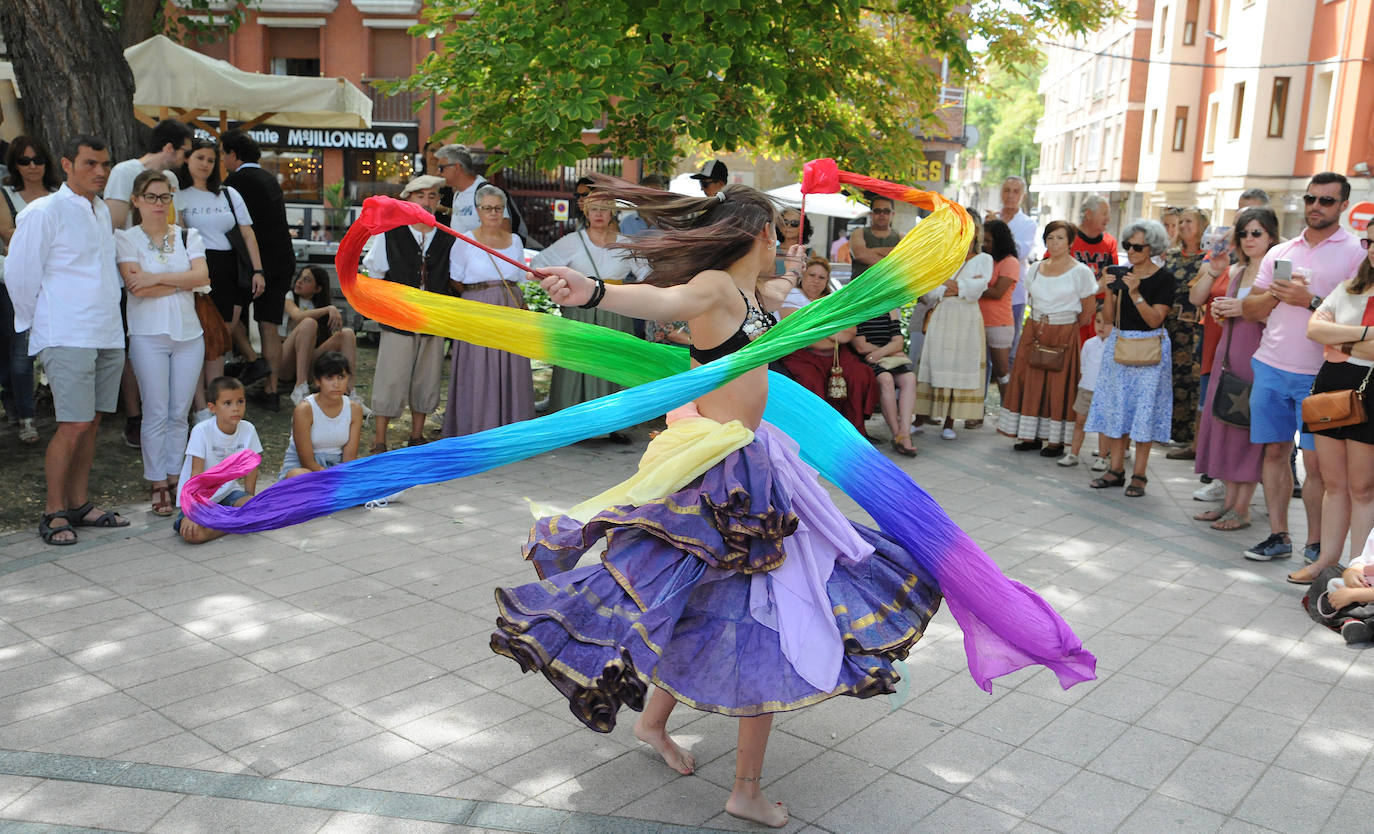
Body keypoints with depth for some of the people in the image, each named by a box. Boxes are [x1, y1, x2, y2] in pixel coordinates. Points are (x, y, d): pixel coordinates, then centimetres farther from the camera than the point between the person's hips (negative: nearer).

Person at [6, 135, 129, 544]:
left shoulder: (103, 212, 15)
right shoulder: (44, 212, -7)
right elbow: (19, 273, -5)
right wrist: (37, 322, 4)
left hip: (108, 335, 7)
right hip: (67, 338, -7)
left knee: (91, 423, 9)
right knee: (73, 426, -9)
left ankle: (79, 505, 18)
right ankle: (54, 513, 2)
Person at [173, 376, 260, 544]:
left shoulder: (248, 430, -7)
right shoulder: (202, 431, -18)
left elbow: (250, 469, 4)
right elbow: (196, 474, -20)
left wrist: (248, 502, 4)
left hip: (227, 491, 4)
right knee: (194, 534, -32)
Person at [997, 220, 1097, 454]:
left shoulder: (1080, 272, -6)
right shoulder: (1036, 268, 9)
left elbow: (1088, 311, -3)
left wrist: (1065, 328, 1)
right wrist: (1038, 324, 11)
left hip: (1064, 336, -5)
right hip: (1034, 333, 5)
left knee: (1059, 386, -2)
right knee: (1030, 382, 4)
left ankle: (1056, 441, 4)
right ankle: (1031, 436, 13)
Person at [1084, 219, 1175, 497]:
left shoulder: (1163, 278, -6)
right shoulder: (1122, 273, 8)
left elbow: (1155, 320, -14)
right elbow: (1108, 316, 5)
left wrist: (1135, 293, -22)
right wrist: (1109, 291, -10)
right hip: (1118, 344, 5)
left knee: (1144, 409, -4)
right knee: (1115, 406, 5)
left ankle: (1139, 475, 3)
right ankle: (1116, 469, 14)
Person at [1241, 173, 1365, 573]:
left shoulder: (1356, 252, 0)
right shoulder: (1279, 252, 14)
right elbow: (1250, 309, 12)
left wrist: (1310, 300, -17)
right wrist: (1276, 294, -6)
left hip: (1318, 374, -4)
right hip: (1271, 366, 4)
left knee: (1315, 461, -4)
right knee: (1275, 450, 7)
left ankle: (1316, 546, 6)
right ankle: (1278, 536, 16)